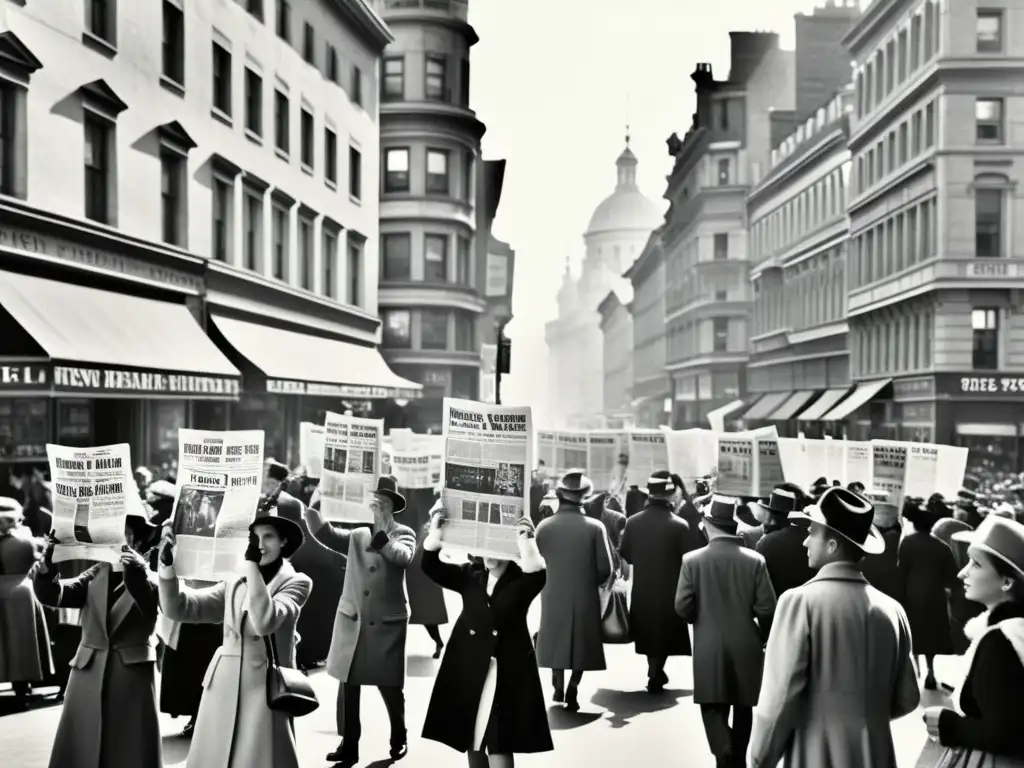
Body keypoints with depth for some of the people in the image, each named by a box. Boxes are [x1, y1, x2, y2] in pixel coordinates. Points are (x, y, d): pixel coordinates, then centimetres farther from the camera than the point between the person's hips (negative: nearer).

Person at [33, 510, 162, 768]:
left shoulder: (149, 577, -3)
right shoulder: (96, 574, 8)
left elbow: (151, 603, -23)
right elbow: (52, 594, -3)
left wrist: (134, 570, -39)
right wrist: (47, 564, -22)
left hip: (133, 674, -3)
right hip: (89, 674, 4)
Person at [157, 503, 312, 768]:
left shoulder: (296, 582, -2)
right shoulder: (234, 582, 9)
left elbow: (265, 622, -20)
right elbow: (179, 608, 0)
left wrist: (252, 565, -15)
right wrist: (167, 562, -15)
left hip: (264, 689, -4)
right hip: (223, 688, 4)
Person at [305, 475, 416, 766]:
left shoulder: (404, 534, 1)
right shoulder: (357, 536, 10)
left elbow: (403, 556, -19)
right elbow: (325, 534, -3)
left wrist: (382, 536, -31)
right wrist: (313, 507, -19)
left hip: (387, 623, -3)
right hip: (351, 621, 3)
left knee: (390, 686, 5)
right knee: (348, 686, 5)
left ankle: (399, 738, 26)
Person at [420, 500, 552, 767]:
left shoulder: (520, 581, -3)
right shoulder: (470, 576, 7)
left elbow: (537, 575, -26)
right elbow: (431, 566, -4)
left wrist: (525, 540, -35)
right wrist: (436, 528, -17)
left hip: (507, 673, -4)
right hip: (468, 669, 4)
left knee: (499, 744, -6)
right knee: (472, 741, 13)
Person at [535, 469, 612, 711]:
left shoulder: (544, 526, -8)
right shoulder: (595, 527, -12)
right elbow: (605, 569, -10)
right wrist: (590, 582, 9)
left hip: (554, 597, 2)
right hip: (585, 598, -1)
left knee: (556, 641, 20)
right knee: (581, 644, 13)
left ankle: (558, 685, 23)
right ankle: (572, 689, 6)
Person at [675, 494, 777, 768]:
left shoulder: (692, 560, -9)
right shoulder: (755, 560, -8)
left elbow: (682, 607, -8)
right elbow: (766, 609, -8)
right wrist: (762, 637, 11)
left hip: (709, 648, -1)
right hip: (747, 647, 2)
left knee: (713, 707, 6)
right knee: (742, 707, 17)